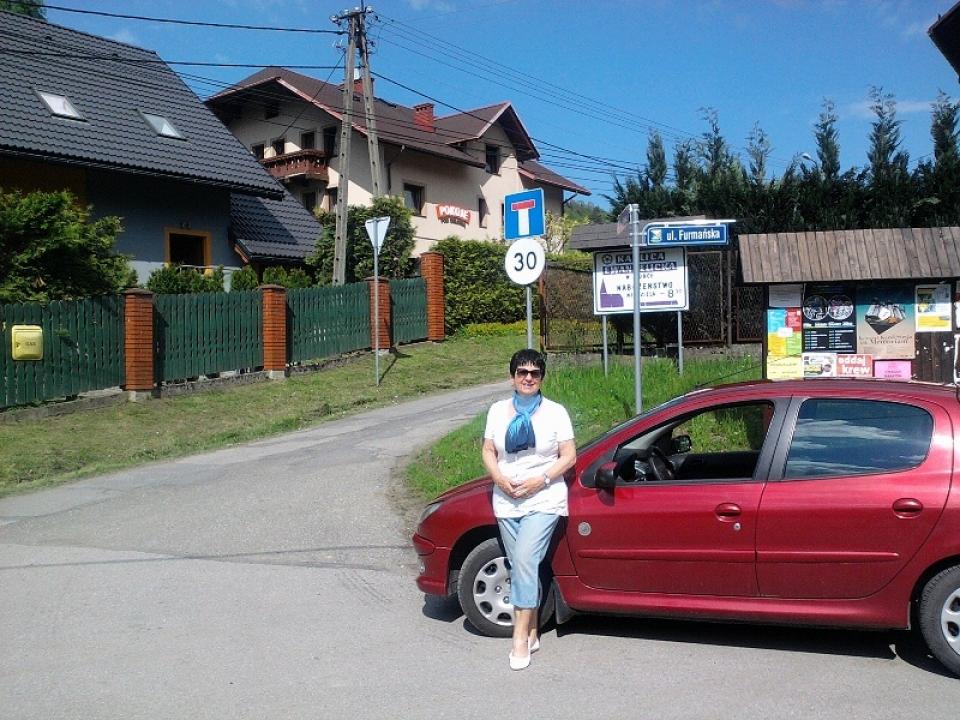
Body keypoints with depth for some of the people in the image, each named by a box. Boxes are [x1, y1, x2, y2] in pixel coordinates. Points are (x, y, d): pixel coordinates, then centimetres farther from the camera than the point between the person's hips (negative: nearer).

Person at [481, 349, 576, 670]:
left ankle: (521, 638, -11)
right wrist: (500, 478, -7)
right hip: (506, 501, 4)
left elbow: (569, 456, 0)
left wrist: (540, 480, -14)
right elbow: (488, 451, 12)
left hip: (544, 499, -4)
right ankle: (532, 633, 20)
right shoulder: (498, 411, 10)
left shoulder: (555, 412, 1)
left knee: (524, 559, -18)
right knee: (522, 567, 8)